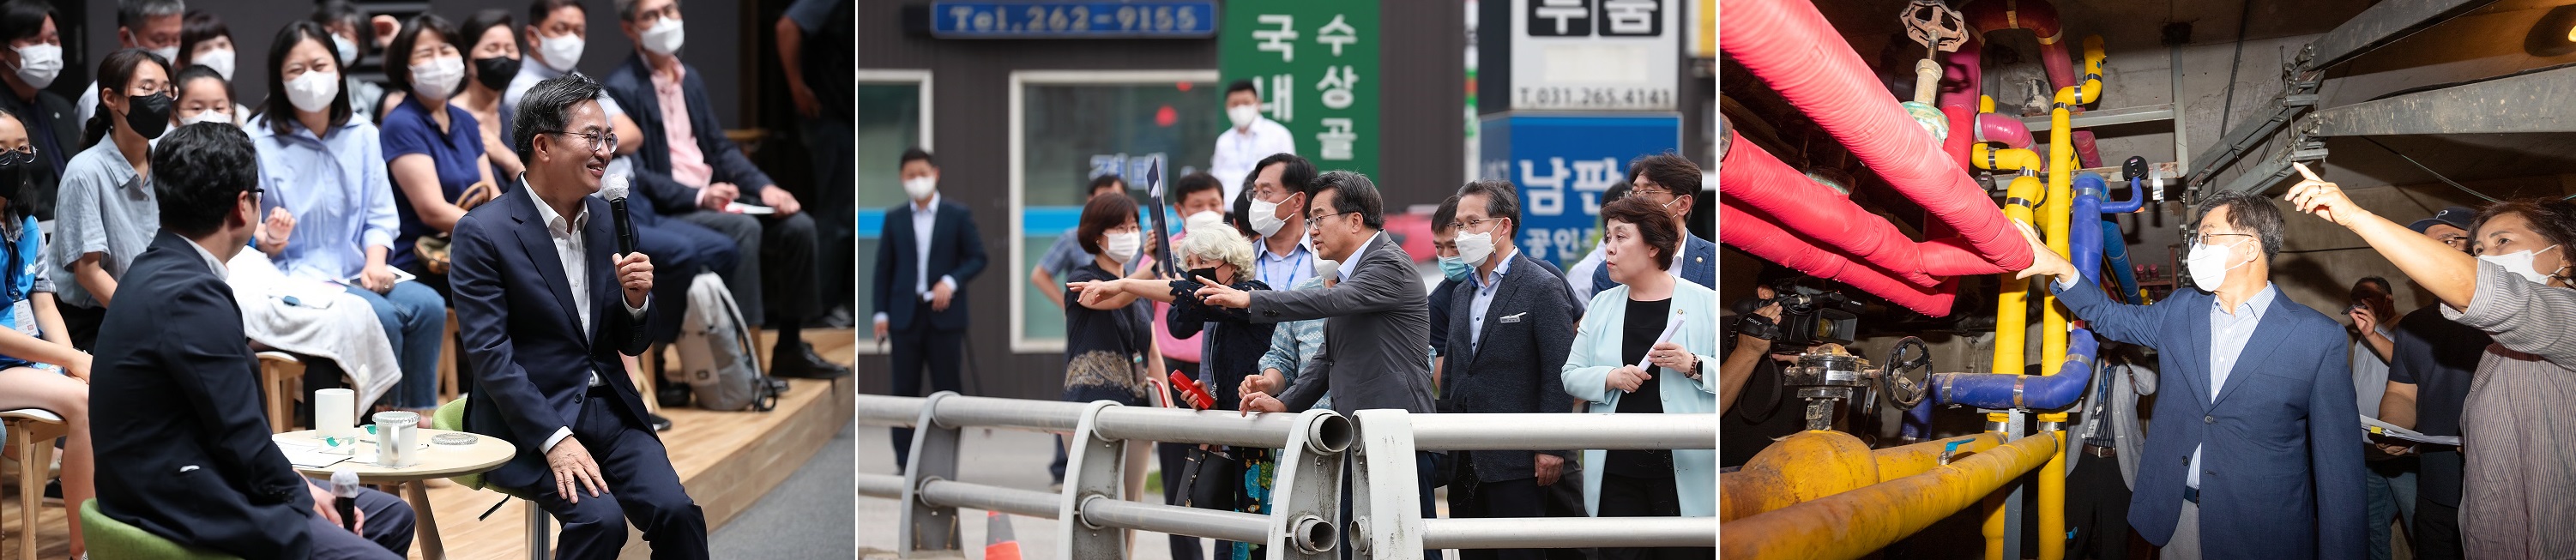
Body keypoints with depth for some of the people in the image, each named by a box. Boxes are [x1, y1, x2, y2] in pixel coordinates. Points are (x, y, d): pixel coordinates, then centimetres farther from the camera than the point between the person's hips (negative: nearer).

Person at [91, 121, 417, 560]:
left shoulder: (157, 272, 10)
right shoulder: (189, 295, -22)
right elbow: (240, 432, -19)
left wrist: (298, 484, 6)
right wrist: (301, 493, -3)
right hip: (189, 508, -11)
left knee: (392, 517, 15)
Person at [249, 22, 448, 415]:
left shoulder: (362, 135, 10)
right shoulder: (259, 140, -3)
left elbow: (380, 215, 11)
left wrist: (375, 261, -8)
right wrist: (266, 240, -25)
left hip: (356, 274, 5)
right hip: (295, 279, -4)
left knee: (428, 304, -23)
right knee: (380, 315, -30)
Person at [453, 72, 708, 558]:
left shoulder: (608, 220, 9)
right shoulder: (482, 232, -9)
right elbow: (490, 355, -14)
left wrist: (636, 298, -8)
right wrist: (556, 441, -23)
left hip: (610, 408, 5)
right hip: (528, 418, -5)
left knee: (676, 512, -19)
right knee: (601, 517, -28)